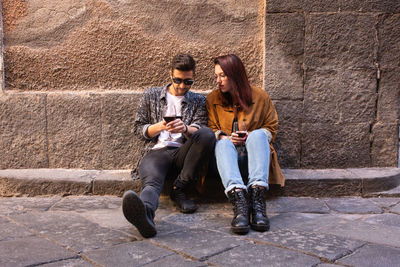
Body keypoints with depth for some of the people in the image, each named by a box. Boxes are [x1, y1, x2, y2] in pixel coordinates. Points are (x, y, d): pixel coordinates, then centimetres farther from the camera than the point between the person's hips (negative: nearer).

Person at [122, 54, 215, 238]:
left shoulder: (198, 101, 20)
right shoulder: (151, 95, 20)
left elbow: (200, 131, 6)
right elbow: (139, 128, 16)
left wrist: (185, 129, -19)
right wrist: (160, 126, -5)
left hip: (183, 153, 2)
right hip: (158, 152, -1)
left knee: (207, 134, -31)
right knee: (151, 180, -37)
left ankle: (179, 189, -23)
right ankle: (145, 212, -71)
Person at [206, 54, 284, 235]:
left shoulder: (260, 96, 7)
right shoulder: (213, 99, 11)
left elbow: (271, 127, 10)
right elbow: (211, 129, 10)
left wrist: (252, 137, -9)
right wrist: (224, 137, -13)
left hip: (253, 151, 0)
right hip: (229, 151, 1)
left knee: (258, 134, -33)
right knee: (223, 143, -34)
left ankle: (257, 196, -50)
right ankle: (237, 197, -58)